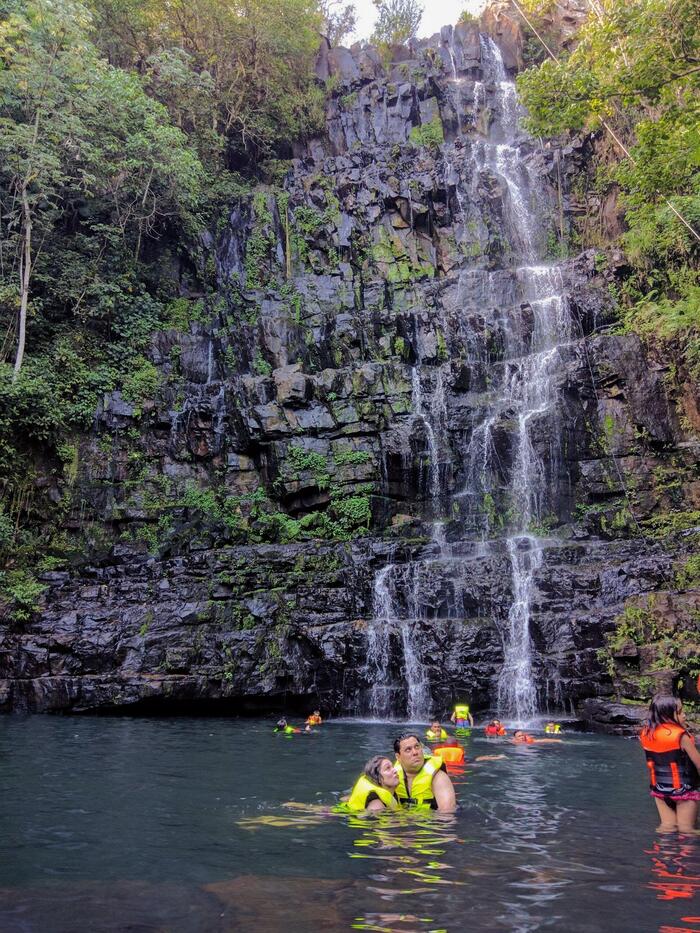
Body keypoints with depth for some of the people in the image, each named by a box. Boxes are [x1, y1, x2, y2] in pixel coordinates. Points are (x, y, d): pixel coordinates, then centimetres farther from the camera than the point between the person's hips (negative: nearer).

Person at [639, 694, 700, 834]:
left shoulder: (646, 734, -5)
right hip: (684, 788, -5)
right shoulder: (680, 736, -21)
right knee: (686, 829, 6)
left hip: (659, 787, 5)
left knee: (667, 826, 15)